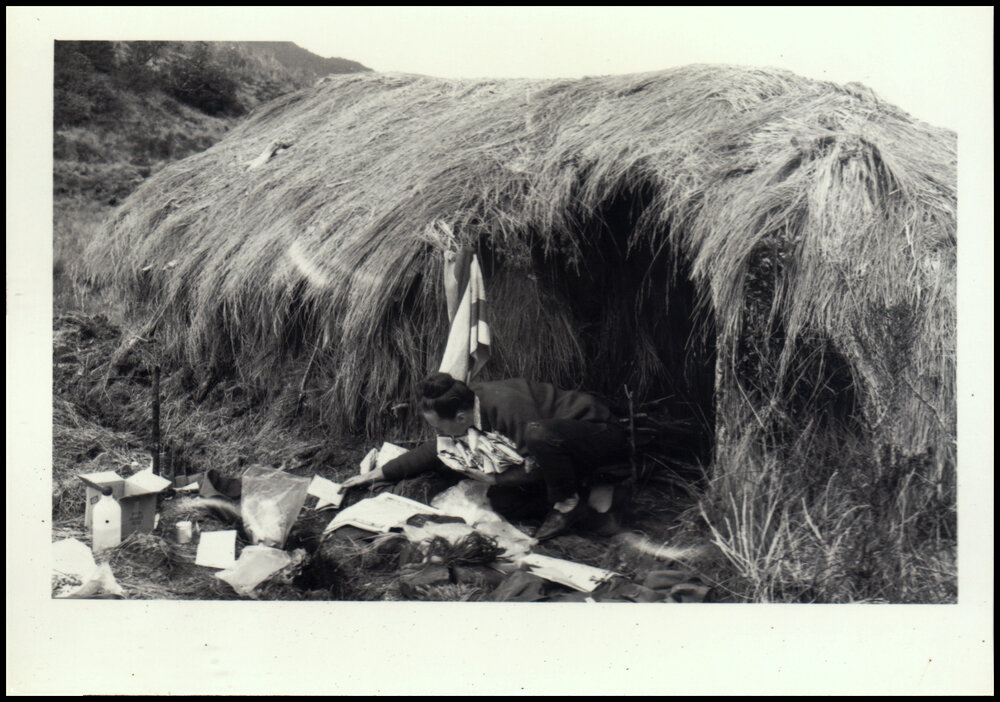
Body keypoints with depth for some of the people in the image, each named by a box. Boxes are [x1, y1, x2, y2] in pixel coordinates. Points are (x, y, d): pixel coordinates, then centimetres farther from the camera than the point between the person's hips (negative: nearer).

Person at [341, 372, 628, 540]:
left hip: (605, 435, -9)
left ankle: (567, 503, -14)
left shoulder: (509, 406, -32)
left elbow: (538, 468, -25)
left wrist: (495, 479, -16)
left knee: (539, 433, -39)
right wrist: (377, 474, 11)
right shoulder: (473, 398, -5)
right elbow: (437, 450, 9)